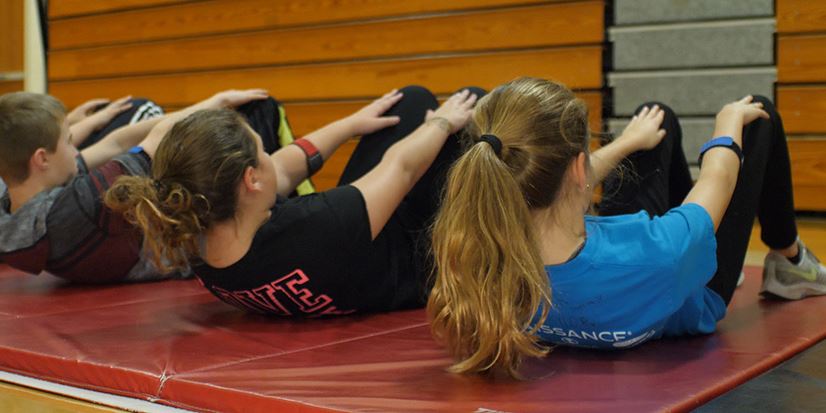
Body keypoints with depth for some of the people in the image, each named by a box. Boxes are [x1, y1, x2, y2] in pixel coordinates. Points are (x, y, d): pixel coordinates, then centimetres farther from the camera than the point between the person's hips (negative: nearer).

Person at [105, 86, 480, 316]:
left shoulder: (202, 244, -24)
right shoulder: (310, 232, -47)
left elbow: (284, 169, -6)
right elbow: (401, 164, -28)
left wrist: (353, 123, 10)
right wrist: (443, 123, -7)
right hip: (415, 264, -6)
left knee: (414, 100, 15)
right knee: (471, 103, 7)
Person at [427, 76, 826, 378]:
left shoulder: (483, 261, -37)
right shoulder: (656, 261, -49)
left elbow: (547, 185, -13)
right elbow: (716, 180, -24)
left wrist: (627, 143, 6)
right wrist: (729, 122, -1)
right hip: (690, 299, -3)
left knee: (658, 116, 22)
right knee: (758, 115, 12)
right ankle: (788, 260, 42)